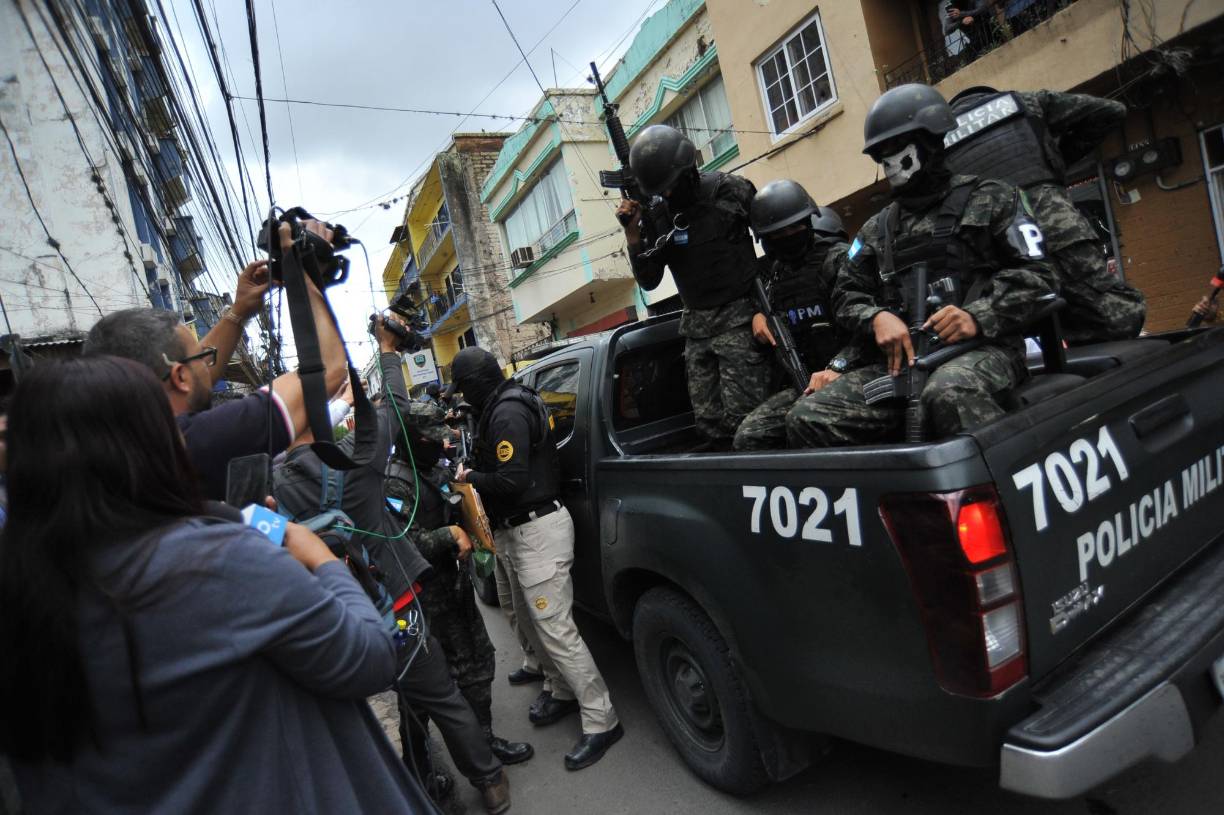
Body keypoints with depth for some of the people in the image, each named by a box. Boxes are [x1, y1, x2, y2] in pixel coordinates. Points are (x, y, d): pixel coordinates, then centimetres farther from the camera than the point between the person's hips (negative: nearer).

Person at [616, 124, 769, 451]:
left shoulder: (729, 189, -6)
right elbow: (649, 281, 6)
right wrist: (632, 235, -8)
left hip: (737, 317, -5)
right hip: (695, 326, 5)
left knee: (743, 418, -11)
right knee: (709, 421, 3)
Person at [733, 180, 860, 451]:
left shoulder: (839, 257, -2)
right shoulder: (772, 272, 16)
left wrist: (837, 367, -28)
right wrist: (757, 313, 15)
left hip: (846, 375, -5)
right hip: (802, 380, 6)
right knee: (749, 436, -17)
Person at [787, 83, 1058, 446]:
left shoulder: (989, 198, 13)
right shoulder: (876, 230, 24)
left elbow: (1034, 273, 5)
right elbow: (847, 296, 19)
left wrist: (979, 316, -14)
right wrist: (876, 317, -5)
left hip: (982, 349, -3)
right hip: (899, 360, 4)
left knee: (949, 394, -42)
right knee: (808, 418, -20)